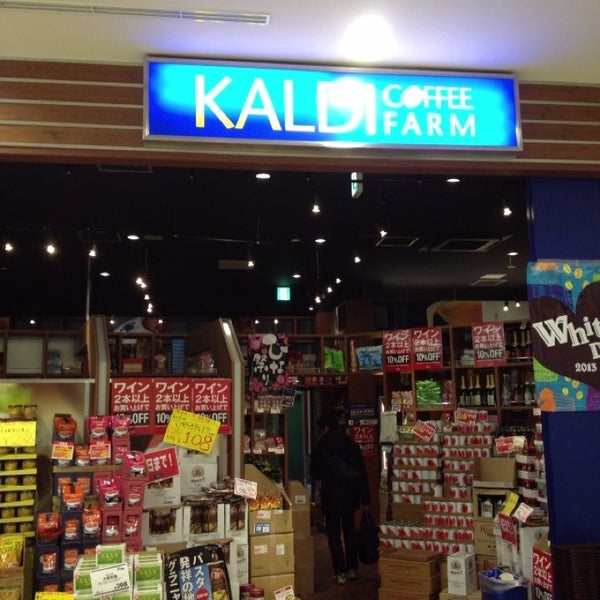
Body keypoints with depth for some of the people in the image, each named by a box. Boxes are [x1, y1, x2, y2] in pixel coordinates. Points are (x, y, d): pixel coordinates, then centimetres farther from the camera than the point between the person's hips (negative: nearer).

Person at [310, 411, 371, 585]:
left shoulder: (321, 447, -6)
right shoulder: (352, 445, 3)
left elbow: (316, 474, -3)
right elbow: (362, 473, 3)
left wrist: (317, 492, 12)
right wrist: (365, 499, 8)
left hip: (331, 495, -4)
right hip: (350, 495, 4)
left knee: (333, 534, 3)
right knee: (349, 531, 17)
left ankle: (340, 573, 2)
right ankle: (352, 569, 22)